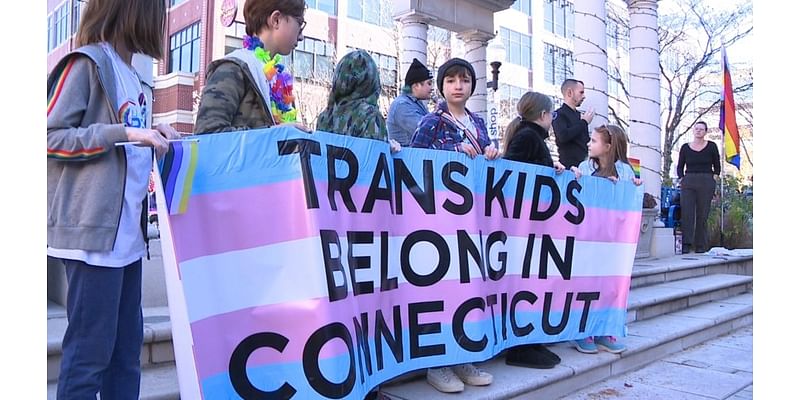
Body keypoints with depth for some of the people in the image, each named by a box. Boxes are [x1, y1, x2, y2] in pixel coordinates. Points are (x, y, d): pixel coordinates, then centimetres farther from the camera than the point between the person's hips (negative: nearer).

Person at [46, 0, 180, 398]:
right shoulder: (87, 62, -5)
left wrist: (151, 136, 5)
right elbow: (51, 137, -10)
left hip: (127, 232, 8)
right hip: (93, 231, -8)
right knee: (90, 350, -2)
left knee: (127, 347, 12)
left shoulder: (134, 80, 18)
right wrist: (123, 133, -16)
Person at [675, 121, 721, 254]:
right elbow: (680, 167, 14)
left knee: (702, 215, 1)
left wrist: (714, 179, 0)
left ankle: (701, 246, 7)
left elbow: (717, 167, 11)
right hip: (688, 183, 1)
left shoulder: (711, 146, 7)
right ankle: (686, 244, -10)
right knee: (686, 214, -10)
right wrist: (682, 180, 1)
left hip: (706, 183, -1)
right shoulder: (685, 147, 9)